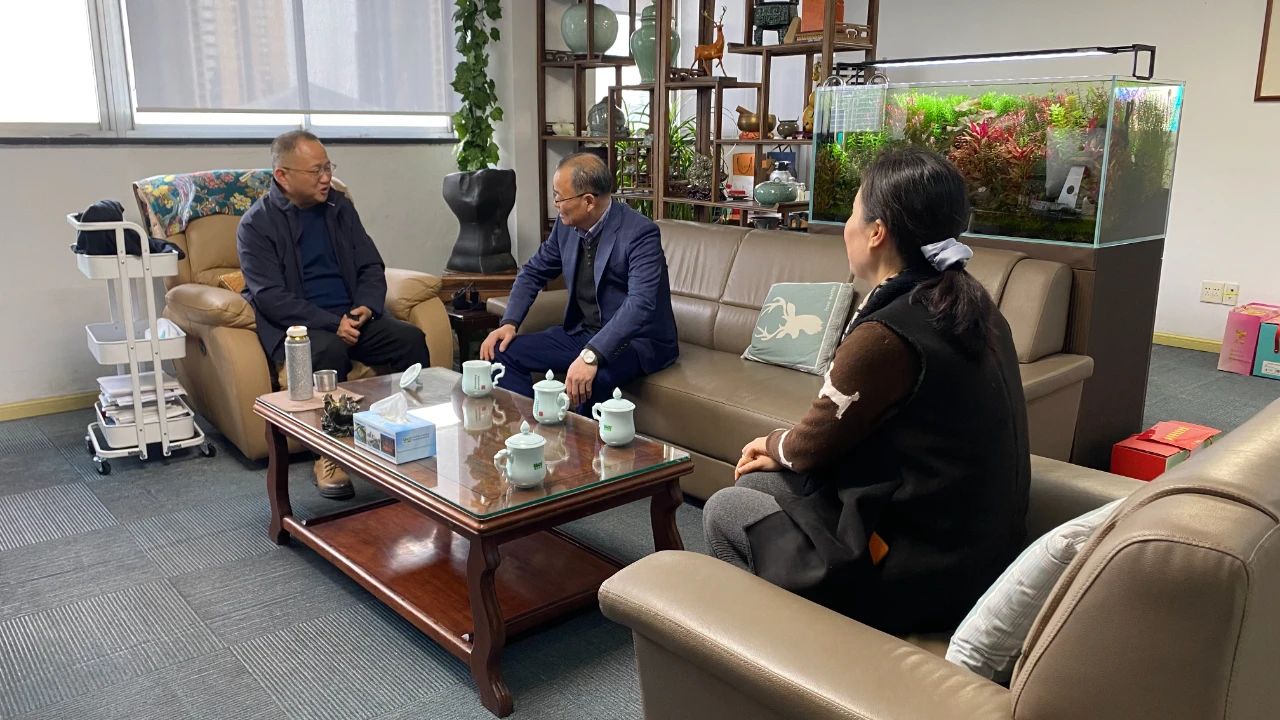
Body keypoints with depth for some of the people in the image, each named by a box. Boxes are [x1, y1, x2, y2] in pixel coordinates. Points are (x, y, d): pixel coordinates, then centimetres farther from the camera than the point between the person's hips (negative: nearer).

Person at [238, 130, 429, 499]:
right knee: (330, 350, -36)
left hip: (351, 318, 5)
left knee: (411, 338, -20)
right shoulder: (256, 224, -4)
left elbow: (371, 266, 13)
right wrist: (331, 323, -23)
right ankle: (328, 456, -22)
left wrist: (366, 307, -9)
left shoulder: (339, 207, 11)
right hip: (297, 326, -5)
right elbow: (270, 297, -13)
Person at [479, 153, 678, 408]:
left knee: (584, 383, -36)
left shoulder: (640, 233, -21)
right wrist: (509, 323, -3)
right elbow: (534, 272, 13)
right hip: (582, 332, 7)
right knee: (503, 351, -6)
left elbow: (640, 303, -34)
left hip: (636, 340, -7)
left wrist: (590, 356, -45)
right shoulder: (567, 225, 0)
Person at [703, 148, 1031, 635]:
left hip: (923, 579, -9)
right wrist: (785, 452, 10)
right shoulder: (970, 305, 2)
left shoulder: (887, 335, -25)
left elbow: (814, 444, -9)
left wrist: (774, 446, 12)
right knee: (756, 484, 18)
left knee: (723, 510, 7)